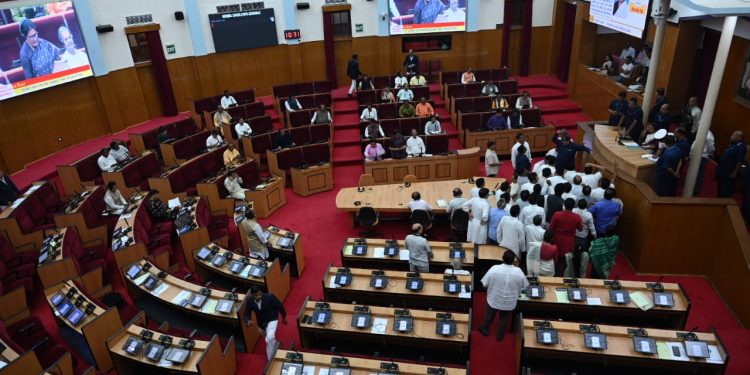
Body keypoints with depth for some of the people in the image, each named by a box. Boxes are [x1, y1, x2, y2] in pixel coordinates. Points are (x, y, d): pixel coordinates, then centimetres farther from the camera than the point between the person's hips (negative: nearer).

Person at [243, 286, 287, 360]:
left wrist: (284, 317, -1)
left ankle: (271, 360, -8)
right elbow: (246, 314, -14)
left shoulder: (270, 297, -33)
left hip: (272, 319, -4)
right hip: (261, 322, 5)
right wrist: (248, 321, -38)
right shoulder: (249, 301, -25)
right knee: (268, 338, 28)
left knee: (269, 338, -26)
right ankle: (275, 344, 62)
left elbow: (280, 306, -16)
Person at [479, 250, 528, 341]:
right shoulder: (518, 271, -22)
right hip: (509, 303, 0)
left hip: (494, 300, 0)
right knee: (504, 320, 27)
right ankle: (499, 336, 45)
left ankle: (485, 330, 50)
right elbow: (524, 286, -6)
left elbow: (485, 284, -14)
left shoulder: (494, 268, -24)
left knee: (489, 316, 27)